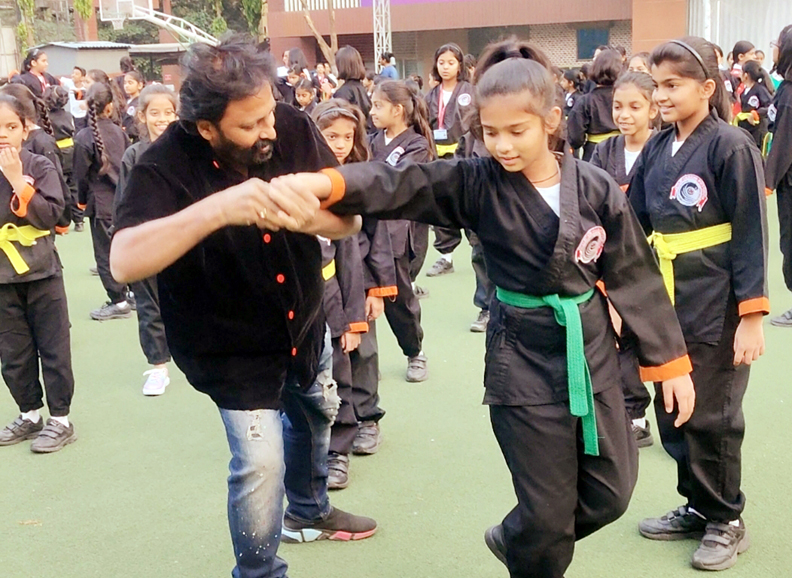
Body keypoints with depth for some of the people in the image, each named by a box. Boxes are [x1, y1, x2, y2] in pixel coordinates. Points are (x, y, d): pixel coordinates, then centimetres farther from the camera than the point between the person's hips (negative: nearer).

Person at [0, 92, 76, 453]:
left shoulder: (40, 167, -6)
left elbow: (50, 215, -17)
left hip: (42, 274, -3)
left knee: (53, 349, 5)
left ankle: (60, 419, 16)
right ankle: (29, 415, 29)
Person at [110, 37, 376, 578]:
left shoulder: (294, 128, -19)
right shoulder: (165, 167, -29)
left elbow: (350, 218, -17)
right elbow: (125, 261, -43)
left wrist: (313, 219, -41)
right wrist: (216, 208, -55)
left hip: (304, 323, 6)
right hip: (230, 344, -5)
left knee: (315, 416, 26)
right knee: (261, 462, -8)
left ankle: (309, 510, 56)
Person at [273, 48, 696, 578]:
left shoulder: (596, 190, -6)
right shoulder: (478, 184, -9)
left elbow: (636, 276, 0)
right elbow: (400, 187, -23)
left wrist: (671, 360, 2)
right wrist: (328, 183, -41)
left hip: (593, 353, 3)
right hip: (522, 360, -3)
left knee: (611, 494, 13)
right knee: (547, 512, 4)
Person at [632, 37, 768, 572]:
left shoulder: (731, 146, -11)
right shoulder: (657, 150, 6)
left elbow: (752, 235, -12)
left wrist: (752, 316, -15)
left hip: (714, 309, -6)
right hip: (665, 306, 6)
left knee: (712, 419, 4)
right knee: (672, 413, 13)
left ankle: (727, 521, 22)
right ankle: (696, 507, 31)